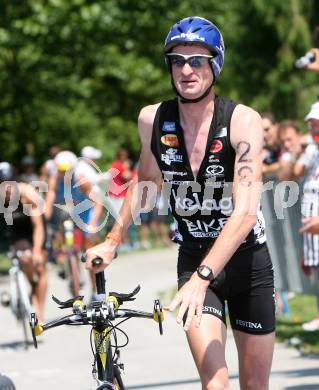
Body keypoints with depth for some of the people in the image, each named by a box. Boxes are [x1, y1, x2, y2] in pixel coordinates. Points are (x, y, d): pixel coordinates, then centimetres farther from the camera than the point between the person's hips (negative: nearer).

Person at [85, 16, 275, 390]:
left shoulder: (243, 120, -20)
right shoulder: (152, 119, -9)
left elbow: (245, 211, -30)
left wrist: (202, 278, -40)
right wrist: (112, 241, 9)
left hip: (246, 259, -1)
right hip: (194, 259, 1)